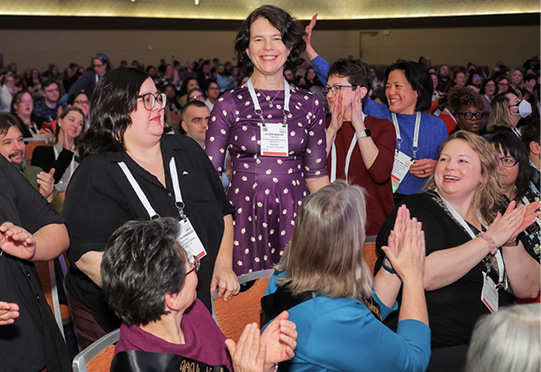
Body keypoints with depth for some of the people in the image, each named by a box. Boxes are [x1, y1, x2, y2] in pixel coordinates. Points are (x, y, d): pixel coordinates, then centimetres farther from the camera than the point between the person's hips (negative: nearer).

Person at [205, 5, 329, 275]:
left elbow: (316, 171, 10)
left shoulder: (309, 105, 6)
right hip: (244, 213, -2)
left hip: (294, 215, 2)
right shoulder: (229, 104, 0)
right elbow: (210, 172, 1)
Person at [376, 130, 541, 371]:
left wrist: (510, 241, -8)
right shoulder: (417, 210, -3)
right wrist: (489, 240, -14)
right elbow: (426, 276, -21)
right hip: (436, 349, -6)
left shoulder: (494, 215, 13)